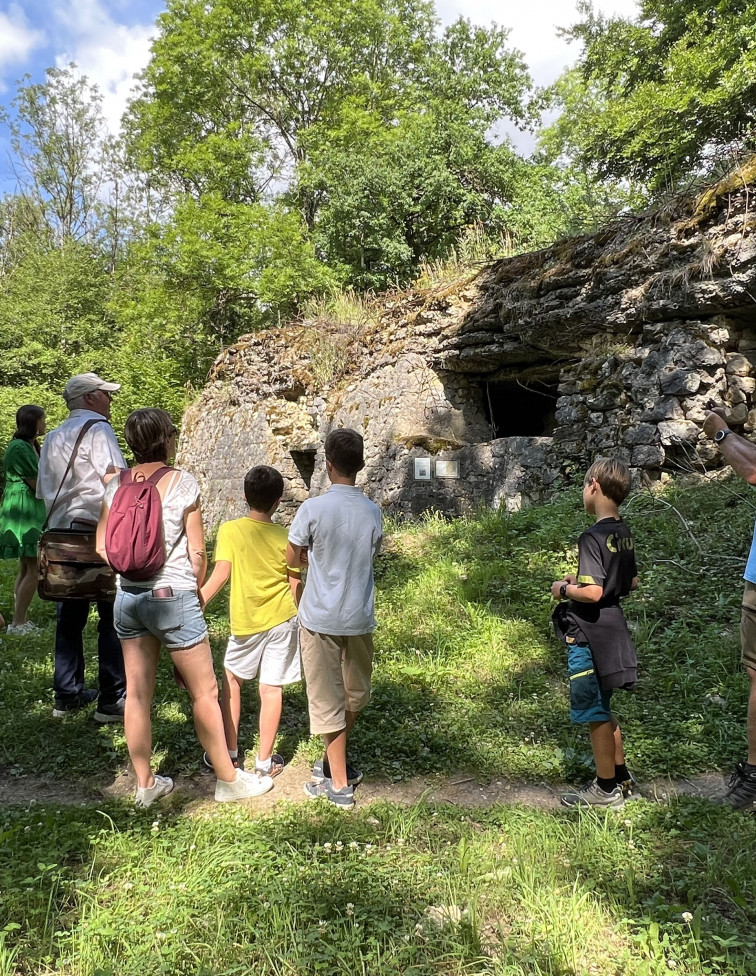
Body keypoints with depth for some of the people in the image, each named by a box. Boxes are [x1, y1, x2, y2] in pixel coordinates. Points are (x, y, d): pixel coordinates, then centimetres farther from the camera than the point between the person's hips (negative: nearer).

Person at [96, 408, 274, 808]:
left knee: (137, 693, 15)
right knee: (205, 692, 8)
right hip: (172, 596, -5)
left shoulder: (116, 484, 3)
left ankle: (145, 784, 29)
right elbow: (197, 554, -8)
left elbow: (102, 548, 5)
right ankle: (228, 779, 21)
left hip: (127, 596, 6)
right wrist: (196, 591, 8)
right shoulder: (182, 482, -11)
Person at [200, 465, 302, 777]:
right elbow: (295, 585, 0)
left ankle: (230, 752, 25)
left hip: (246, 622, -1)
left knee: (231, 680, 19)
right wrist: (300, 618, 14)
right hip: (282, 619, 1)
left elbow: (220, 575, -16)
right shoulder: (284, 537, -4)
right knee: (271, 688, 7)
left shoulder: (229, 530, -9)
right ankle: (265, 760, 16)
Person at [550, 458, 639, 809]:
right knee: (601, 709, 21)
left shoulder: (593, 537, -21)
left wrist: (564, 589, -9)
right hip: (613, 629, 9)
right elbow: (631, 583, 16)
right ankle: (621, 778, 33)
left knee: (593, 712, 5)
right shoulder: (624, 534, 6)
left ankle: (606, 789, 17)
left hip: (589, 634, -9)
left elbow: (592, 592, -27)